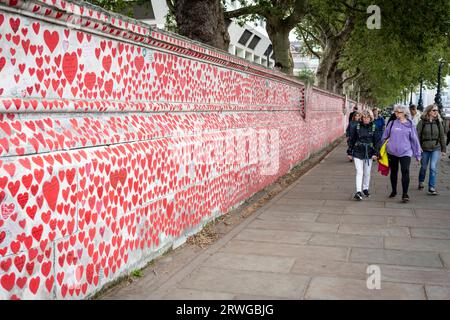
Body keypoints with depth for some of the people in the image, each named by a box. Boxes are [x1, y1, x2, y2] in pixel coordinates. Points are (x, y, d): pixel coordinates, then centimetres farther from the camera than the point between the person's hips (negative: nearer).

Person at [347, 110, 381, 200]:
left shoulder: (374, 128, -1)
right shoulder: (357, 127, -2)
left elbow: (377, 141, 0)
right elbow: (351, 140, 4)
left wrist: (376, 153, -10)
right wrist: (349, 152, 4)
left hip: (369, 154, 2)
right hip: (358, 153, -2)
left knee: (367, 173, 13)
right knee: (359, 172, -8)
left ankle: (365, 189, 30)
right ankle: (358, 192, -11)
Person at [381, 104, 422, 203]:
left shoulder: (410, 125, 0)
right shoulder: (392, 123, 2)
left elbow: (414, 140, 4)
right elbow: (384, 136, 10)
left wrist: (417, 154, 6)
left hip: (405, 152, -2)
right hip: (392, 151, 2)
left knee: (405, 172, -13)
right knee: (393, 172, 13)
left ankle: (405, 194, -5)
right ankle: (394, 191, 30)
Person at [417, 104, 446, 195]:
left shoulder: (438, 122, 3)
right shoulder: (422, 122, -4)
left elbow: (442, 136, 7)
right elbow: (418, 135, -4)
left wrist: (443, 149, 6)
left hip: (436, 148, 1)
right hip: (425, 149, -1)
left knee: (433, 168, -10)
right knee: (423, 167, 13)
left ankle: (431, 188, -5)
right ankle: (421, 182, 38)